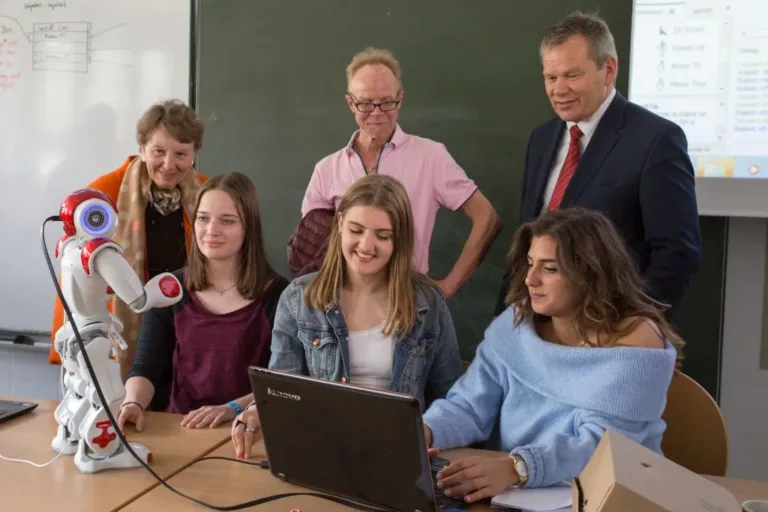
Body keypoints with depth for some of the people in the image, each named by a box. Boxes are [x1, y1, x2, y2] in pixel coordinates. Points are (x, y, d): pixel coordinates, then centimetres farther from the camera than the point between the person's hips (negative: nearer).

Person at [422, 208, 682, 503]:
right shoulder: (516, 321, 1)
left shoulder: (634, 340, -14)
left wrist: (516, 468, -37)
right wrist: (426, 432, -21)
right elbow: (469, 405, -1)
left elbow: (602, 446, -23)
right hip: (511, 494, 3)